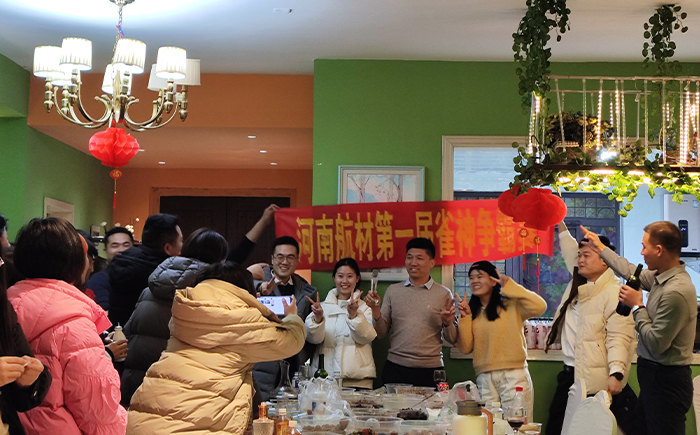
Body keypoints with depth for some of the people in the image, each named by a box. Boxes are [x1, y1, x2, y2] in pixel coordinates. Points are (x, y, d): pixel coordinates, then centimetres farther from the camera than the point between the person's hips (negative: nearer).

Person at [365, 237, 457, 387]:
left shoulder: (444, 294, 4)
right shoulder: (393, 290, 9)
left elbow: (452, 340, 6)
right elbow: (381, 333, 8)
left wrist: (448, 323, -13)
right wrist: (376, 309, -8)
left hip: (430, 370, -1)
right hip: (395, 368, 1)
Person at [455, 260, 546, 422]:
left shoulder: (511, 305, 1)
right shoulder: (472, 311, 14)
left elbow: (539, 307, -18)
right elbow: (465, 348, 8)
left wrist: (509, 286, -12)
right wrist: (464, 317, -3)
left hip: (513, 375, -4)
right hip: (484, 379, 4)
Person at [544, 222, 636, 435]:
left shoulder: (615, 293, -16)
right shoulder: (577, 282, 9)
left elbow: (619, 337, -22)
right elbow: (569, 248, 26)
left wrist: (616, 373, -31)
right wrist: (559, 221, 32)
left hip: (597, 379, -9)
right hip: (570, 373, 9)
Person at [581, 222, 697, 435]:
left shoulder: (676, 291, -26)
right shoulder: (662, 276, 3)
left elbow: (656, 344, -23)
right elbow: (632, 273, 24)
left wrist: (637, 306, -12)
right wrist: (601, 249, 32)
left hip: (666, 382, -9)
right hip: (654, 376, 9)